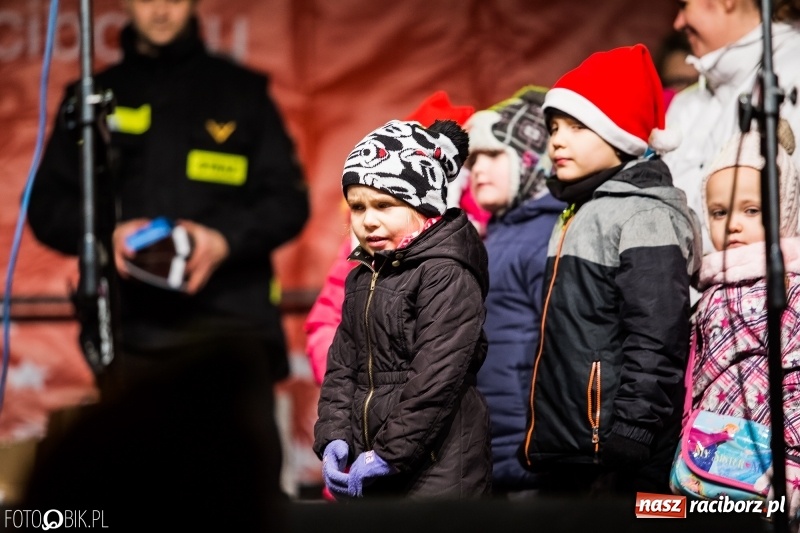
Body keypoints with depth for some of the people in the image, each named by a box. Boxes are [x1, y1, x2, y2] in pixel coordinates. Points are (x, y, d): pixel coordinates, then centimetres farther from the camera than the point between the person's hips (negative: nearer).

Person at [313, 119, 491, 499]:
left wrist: (390, 454, -18)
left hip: (435, 473, -8)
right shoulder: (362, 278, 14)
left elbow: (437, 379, -18)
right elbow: (342, 365, 15)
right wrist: (333, 438, 0)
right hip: (365, 471, 8)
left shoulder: (447, 275, -12)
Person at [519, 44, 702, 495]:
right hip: (565, 450, 10)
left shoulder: (645, 216, -11)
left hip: (613, 457, -10)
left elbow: (656, 342, -19)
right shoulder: (580, 214, 19)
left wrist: (628, 436, -23)